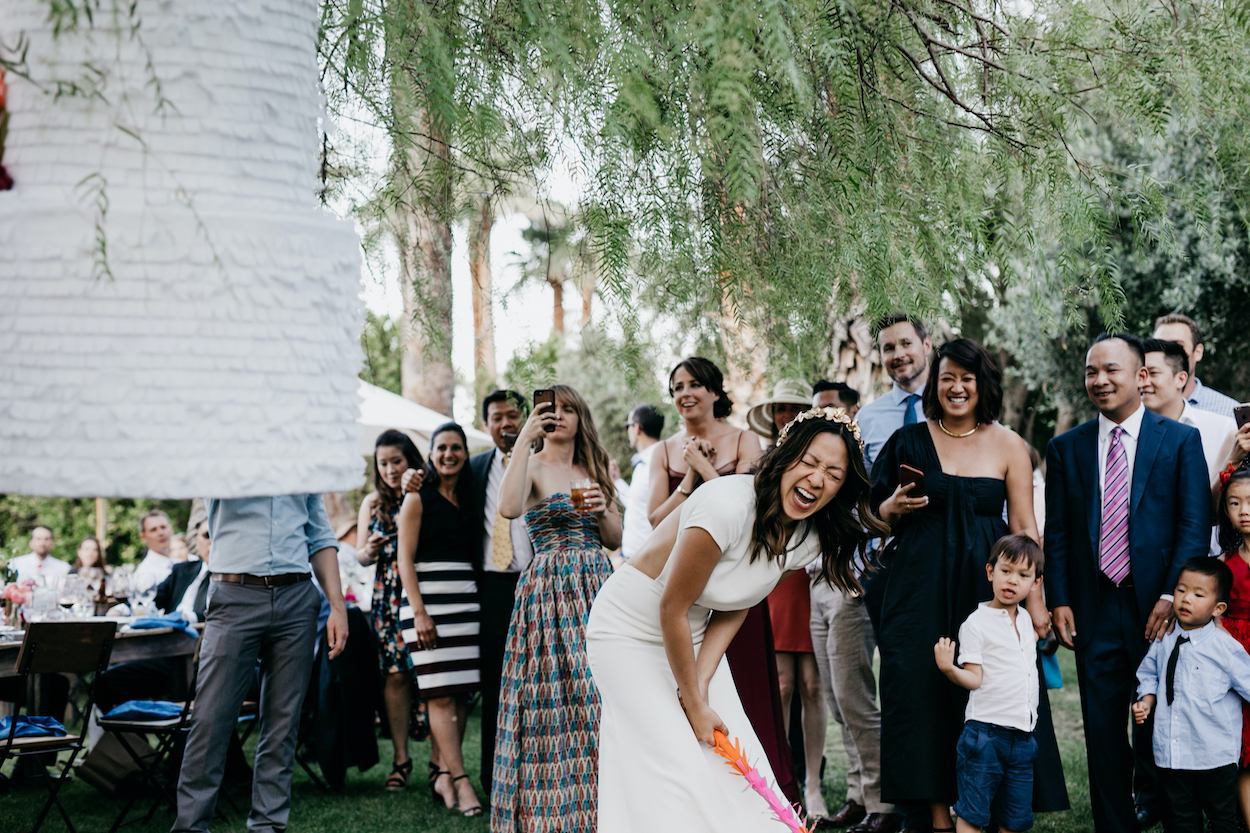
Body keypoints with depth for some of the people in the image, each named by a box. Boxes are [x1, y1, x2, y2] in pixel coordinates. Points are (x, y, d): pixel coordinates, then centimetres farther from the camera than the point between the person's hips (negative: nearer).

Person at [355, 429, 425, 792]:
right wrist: (369, 551, -7)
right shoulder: (372, 502, 15)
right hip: (388, 596, 3)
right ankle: (401, 758, 4)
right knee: (396, 674, -2)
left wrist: (415, 490, -23)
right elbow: (360, 554, 16)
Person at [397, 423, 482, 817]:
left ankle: (441, 771, 11)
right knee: (441, 694, -8)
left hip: (466, 600, 5)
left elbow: (474, 552, 15)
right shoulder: (418, 498, 0)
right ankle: (460, 780, -9)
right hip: (428, 600, -5)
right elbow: (405, 558, -5)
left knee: (461, 694, 3)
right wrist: (419, 613, -14)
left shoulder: (469, 498, 14)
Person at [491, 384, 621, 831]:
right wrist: (524, 439, -20)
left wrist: (602, 509, -4)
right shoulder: (533, 465, 0)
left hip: (597, 587, 5)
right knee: (551, 692, -7)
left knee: (596, 691, 1)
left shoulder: (594, 470, 16)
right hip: (548, 588, -5)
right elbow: (509, 508, -22)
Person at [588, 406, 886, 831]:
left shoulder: (809, 538, -8)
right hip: (630, 631, -7)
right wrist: (695, 706, -15)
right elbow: (672, 610, -24)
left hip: (691, 636, 7)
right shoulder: (728, 505, -31)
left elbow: (734, 610, 0)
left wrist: (700, 688, -12)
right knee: (676, 770, -13)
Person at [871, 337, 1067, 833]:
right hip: (919, 586, 1)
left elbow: (1024, 528, 1)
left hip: (986, 586, -1)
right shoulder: (910, 441, 5)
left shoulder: (1008, 446, 2)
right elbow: (879, 516, 13)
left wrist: (1035, 600, -5)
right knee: (922, 693, -1)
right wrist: (896, 506, -10)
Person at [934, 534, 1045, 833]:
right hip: (985, 731, -6)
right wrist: (948, 668, -31)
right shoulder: (976, 623, -8)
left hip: (1023, 735, 7)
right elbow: (974, 679, -13)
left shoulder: (1026, 620, 14)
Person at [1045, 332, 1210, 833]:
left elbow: (1195, 525, -3)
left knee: (1159, 721, 6)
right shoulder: (1066, 448, 9)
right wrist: (1059, 600, -1)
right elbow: (1056, 532, 8)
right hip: (1094, 609, 2)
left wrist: (1171, 595, -11)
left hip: (1157, 607, -2)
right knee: (1102, 729, 5)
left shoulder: (1181, 441, 2)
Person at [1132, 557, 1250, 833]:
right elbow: (1148, 674, 15)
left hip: (1215, 756, -4)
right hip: (1171, 755, 4)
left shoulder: (1225, 647, -13)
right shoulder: (1164, 641, 1)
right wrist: (1147, 700, -1)